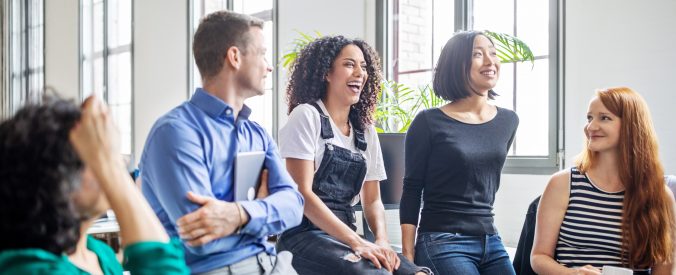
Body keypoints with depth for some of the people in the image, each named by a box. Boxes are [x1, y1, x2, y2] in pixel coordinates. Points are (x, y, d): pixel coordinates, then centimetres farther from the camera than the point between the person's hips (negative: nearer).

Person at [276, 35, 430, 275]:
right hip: (305, 235, -6)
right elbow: (302, 193, -12)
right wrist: (357, 242, -19)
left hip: (345, 235, 6)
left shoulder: (366, 131, 14)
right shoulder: (306, 116, -3)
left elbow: (372, 200, 14)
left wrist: (382, 240, -7)